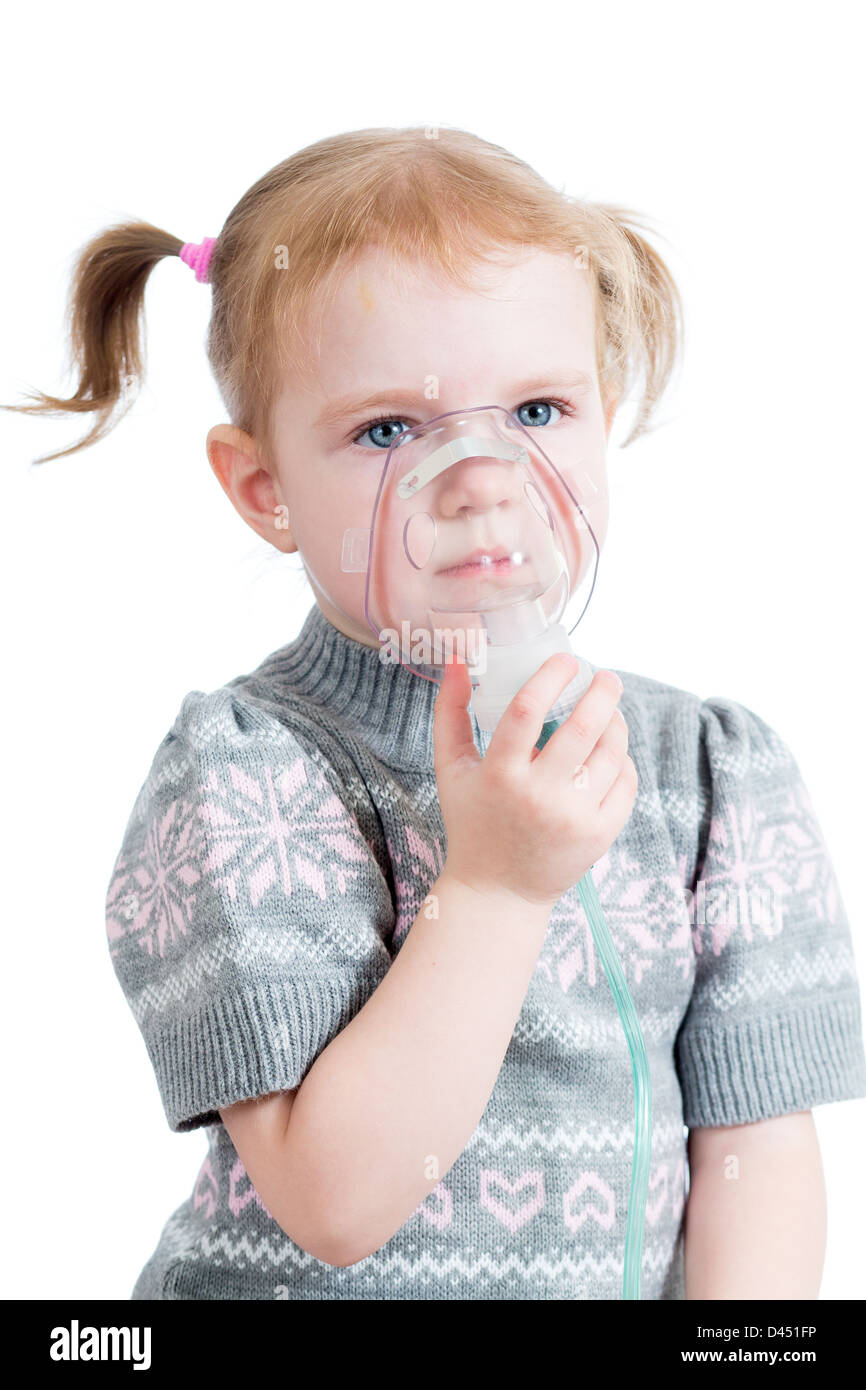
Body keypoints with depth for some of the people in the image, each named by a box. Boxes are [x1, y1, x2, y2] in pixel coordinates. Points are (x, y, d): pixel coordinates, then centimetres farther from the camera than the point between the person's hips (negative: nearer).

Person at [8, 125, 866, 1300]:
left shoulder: (715, 770, 1)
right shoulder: (244, 774, -10)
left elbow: (757, 1152, 2)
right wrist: (494, 885, -21)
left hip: (627, 1285, 4)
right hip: (308, 1286, -4)